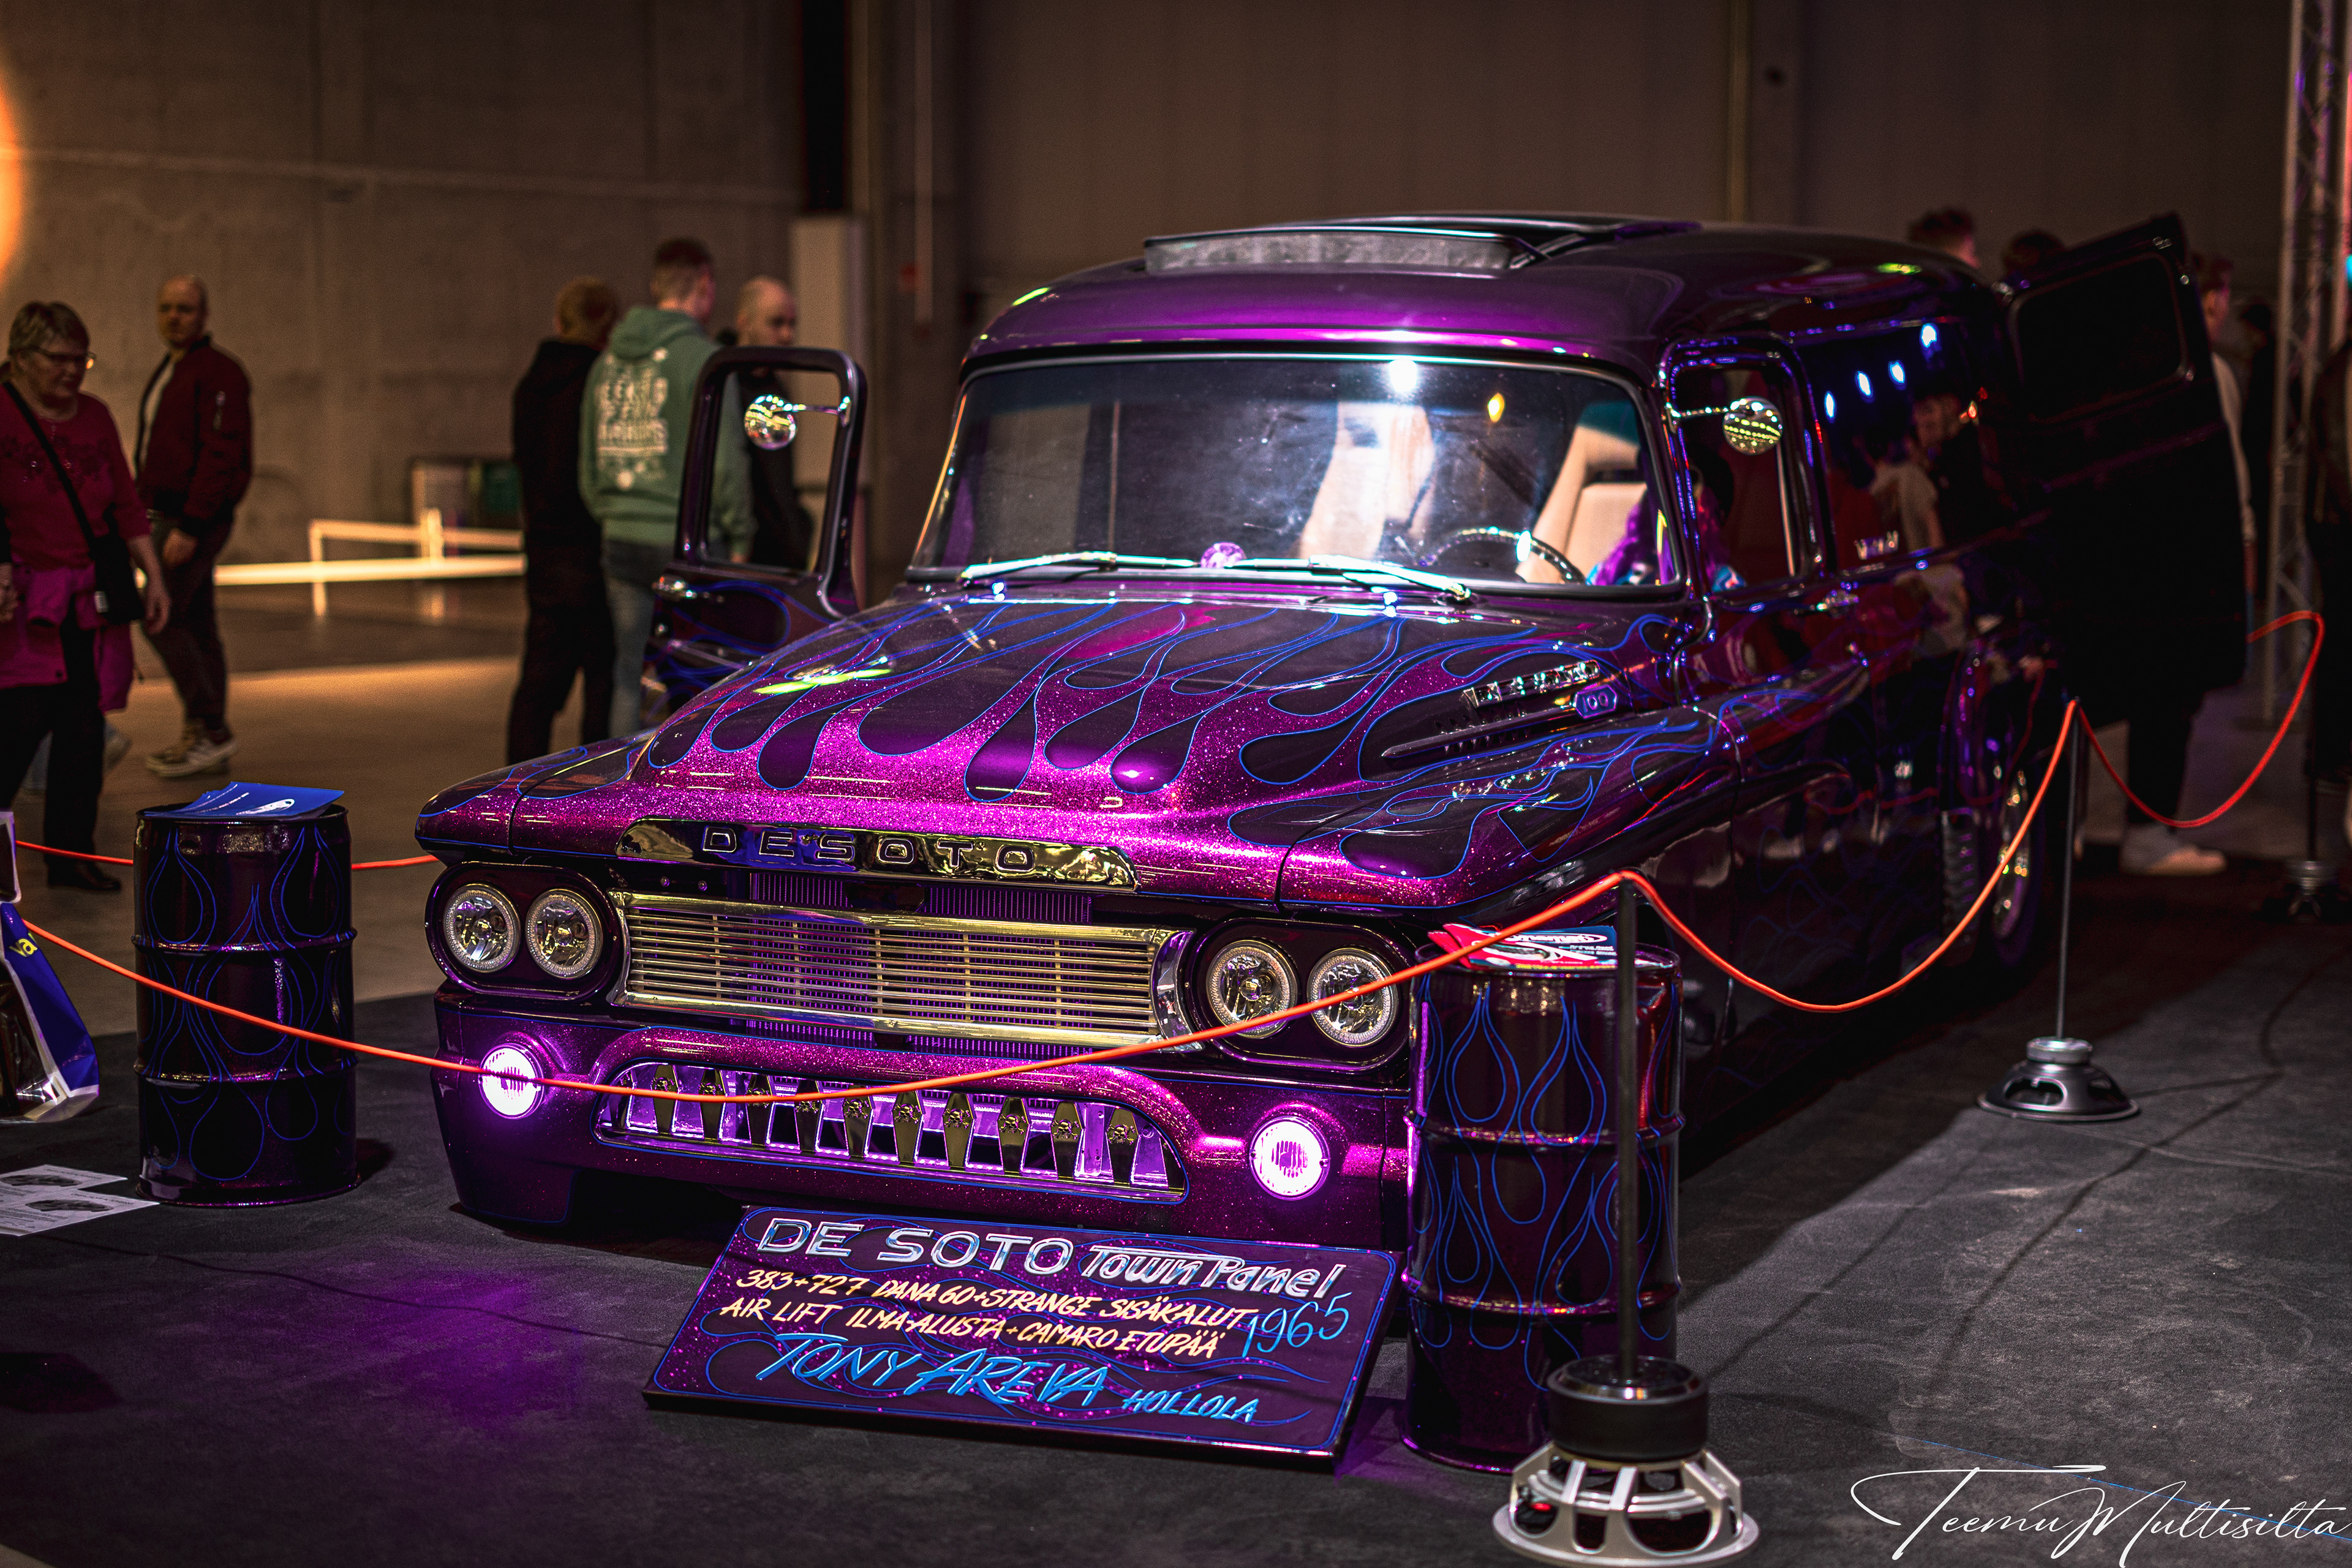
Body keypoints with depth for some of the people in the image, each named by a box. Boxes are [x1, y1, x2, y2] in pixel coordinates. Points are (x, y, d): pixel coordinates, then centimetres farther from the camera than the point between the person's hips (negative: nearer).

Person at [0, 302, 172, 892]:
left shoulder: (95, 417, 12)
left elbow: (126, 505, 17)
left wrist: (154, 576, 13)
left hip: (91, 600, 6)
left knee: (85, 729, 5)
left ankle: (72, 855, 13)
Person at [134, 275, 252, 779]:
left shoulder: (219, 373, -13)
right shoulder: (167, 374, 17)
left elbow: (220, 455, -21)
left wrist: (189, 527, -25)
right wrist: (145, 521, 17)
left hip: (196, 518, -10)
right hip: (167, 517, 10)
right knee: (195, 625, 9)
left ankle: (210, 728, -7)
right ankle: (204, 740, 12)